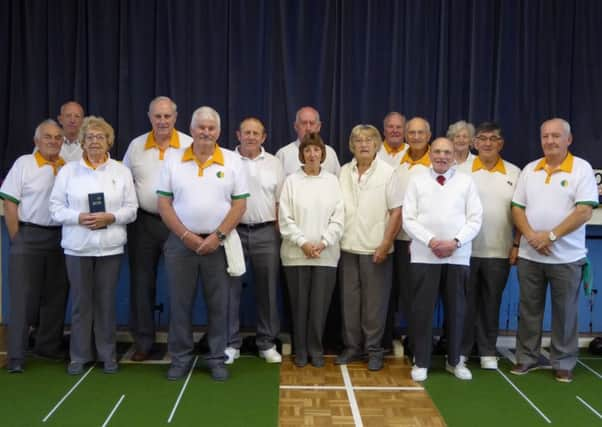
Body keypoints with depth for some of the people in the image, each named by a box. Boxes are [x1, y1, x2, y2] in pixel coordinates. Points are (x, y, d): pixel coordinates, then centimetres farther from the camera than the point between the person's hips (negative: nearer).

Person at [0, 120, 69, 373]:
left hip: (60, 237, 4)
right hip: (29, 236, -4)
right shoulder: (24, 164, -3)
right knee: (23, 296, -2)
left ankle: (49, 345, 25)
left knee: (56, 295, 11)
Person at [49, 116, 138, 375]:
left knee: (107, 301, 6)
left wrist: (110, 217, -15)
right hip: (77, 246, 0)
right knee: (80, 301, 5)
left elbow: (131, 209, 3)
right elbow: (56, 207, 2)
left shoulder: (121, 171, 6)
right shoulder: (68, 170, 5)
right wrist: (79, 217, -15)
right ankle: (79, 355, 17)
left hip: (110, 246, 0)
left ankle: (107, 354, 18)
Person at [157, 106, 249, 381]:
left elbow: (240, 204, -2)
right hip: (181, 243, 1)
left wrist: (217, 236, -11)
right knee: (180, 304, 7)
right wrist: (186, 236, -9)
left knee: (218, 305, 6)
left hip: (219, 243, 0)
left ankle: (217, 358, 19)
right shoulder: (173, 161, 3)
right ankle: (180, 357, 20)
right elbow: (164, 204, 1)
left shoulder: (232, 161, 1)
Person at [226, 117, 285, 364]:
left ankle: (267, 343, 18)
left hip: (265, 233, 2)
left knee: (267, 289, 7)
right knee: (231, 288, 2)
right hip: (233, 231, -1)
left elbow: (280, 202, 8)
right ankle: (231, 343, 13)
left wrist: (279, 235, 2)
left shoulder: (274, 164, 7)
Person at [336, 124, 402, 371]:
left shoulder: (388, 173, -4)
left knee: (374, 302, 3)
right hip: (348, 247, 4)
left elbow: (396, 212, -6)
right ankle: (352, 346, 22)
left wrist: (385, 244, -11)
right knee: (349, 301, 10)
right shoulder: (343, 173, 7)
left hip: (375, 249, -3)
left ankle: (374, 350, 15)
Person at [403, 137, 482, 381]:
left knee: (456, 309, 10)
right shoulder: (417, 182, 6)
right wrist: (431, 241, -13)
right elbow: (408, 220, -1)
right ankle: (421, 362, 14)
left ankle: (454, 360, 24)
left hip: (458, 256, 1)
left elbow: (475, 220, 1)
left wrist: (455, 242, -13)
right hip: (424, 256, -1)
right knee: (422, 309, 3)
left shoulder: (466, 182, 7)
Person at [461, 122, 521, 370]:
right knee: (465, 302, 7)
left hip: (499, 251, 1)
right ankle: (461, 349, 19)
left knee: (491, 303, 10)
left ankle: (488, 351, 21)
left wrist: (517, 245, 0)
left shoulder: (514, 173, 6)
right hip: (466, 249, -1)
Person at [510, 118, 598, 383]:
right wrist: (531, 236, -12)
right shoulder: (530, 170, 7)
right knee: (529, 310, 10)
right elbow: (517, 209, 5)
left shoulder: (582, 169, -5)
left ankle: (563, 363, 19)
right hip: (529, 256, 3)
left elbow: (584, 211, -14)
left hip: (567, 257, -3)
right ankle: (526, 358, 23)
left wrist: (551, 235, -18)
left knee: (565, 312, 7)